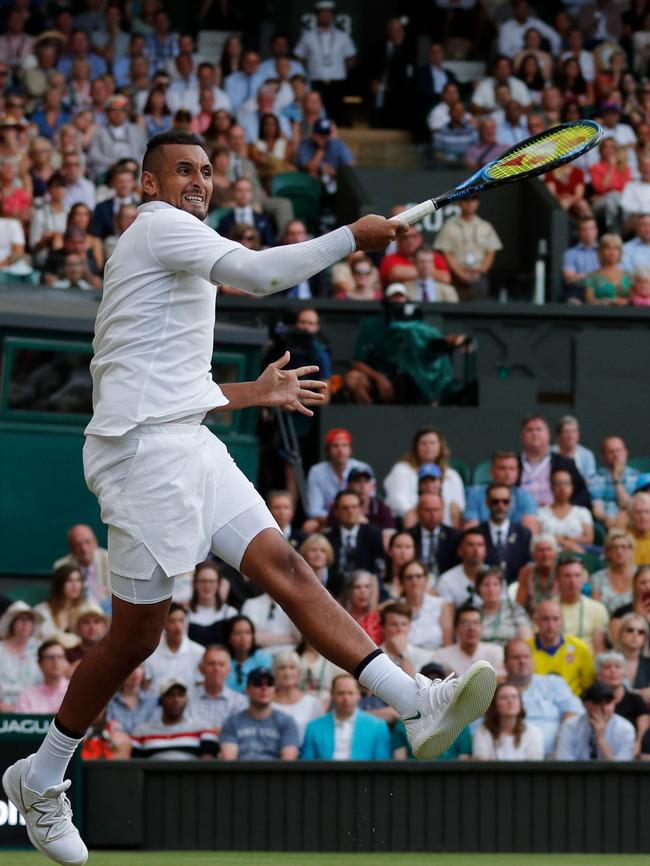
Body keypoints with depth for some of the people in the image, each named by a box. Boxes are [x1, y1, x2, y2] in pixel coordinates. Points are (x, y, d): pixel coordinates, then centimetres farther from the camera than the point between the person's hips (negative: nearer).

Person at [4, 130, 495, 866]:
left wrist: (253, 392, 28)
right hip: (143, 449, -10)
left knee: (282, 566, -7)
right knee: (137, 634, -4)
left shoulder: (172, 247, 27)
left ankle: (417, 706, -22)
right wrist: (352, 238, -12)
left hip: (187, 446, 10)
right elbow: (260, 272, -19)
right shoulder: (158, 226, -4)